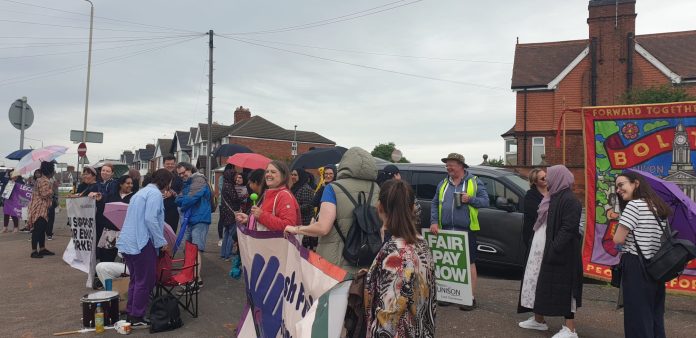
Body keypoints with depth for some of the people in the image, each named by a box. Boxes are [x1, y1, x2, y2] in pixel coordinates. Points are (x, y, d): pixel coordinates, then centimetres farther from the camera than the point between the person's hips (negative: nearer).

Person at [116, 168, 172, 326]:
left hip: (126, 242, 10)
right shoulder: (155, 193, -10)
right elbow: (150, 220, -21)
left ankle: (130, 313, 26)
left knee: (135, 279, 19)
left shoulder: (142, 192, 21)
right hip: (141, 243, -10)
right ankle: (137, 317, 9)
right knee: (145, 281, 2)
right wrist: (162, 243, -14)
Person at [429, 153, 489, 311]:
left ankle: (471, 298, 9)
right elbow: (434, 204, 11)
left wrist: (471, 199, -19)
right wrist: (434, 222, -1)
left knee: (469, 263, 1)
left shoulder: (474, 182, 1)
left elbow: (485, 201, -2)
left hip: (466, 230, -4)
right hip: (446, 230, 4)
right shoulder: (443, 184, 12)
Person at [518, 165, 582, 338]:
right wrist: (534, 244, 12)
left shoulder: (570, 200, -15)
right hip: (541, 249, 10)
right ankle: (538, 320, 27)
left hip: (559, 252, -10)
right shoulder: (553, 197, 14)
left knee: (562, 287, -3)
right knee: (538, 282, 15)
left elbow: (569, 229, -21)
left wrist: (554, 249, -25)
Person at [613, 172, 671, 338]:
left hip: (635, 267, -8)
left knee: (637, 317, 0)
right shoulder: (658, 207, 14)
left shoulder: (634, 205, -12)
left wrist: (622, 229, 4)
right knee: (654, 316, 15)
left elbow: (618, 239, -16)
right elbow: (664, 237, 19)